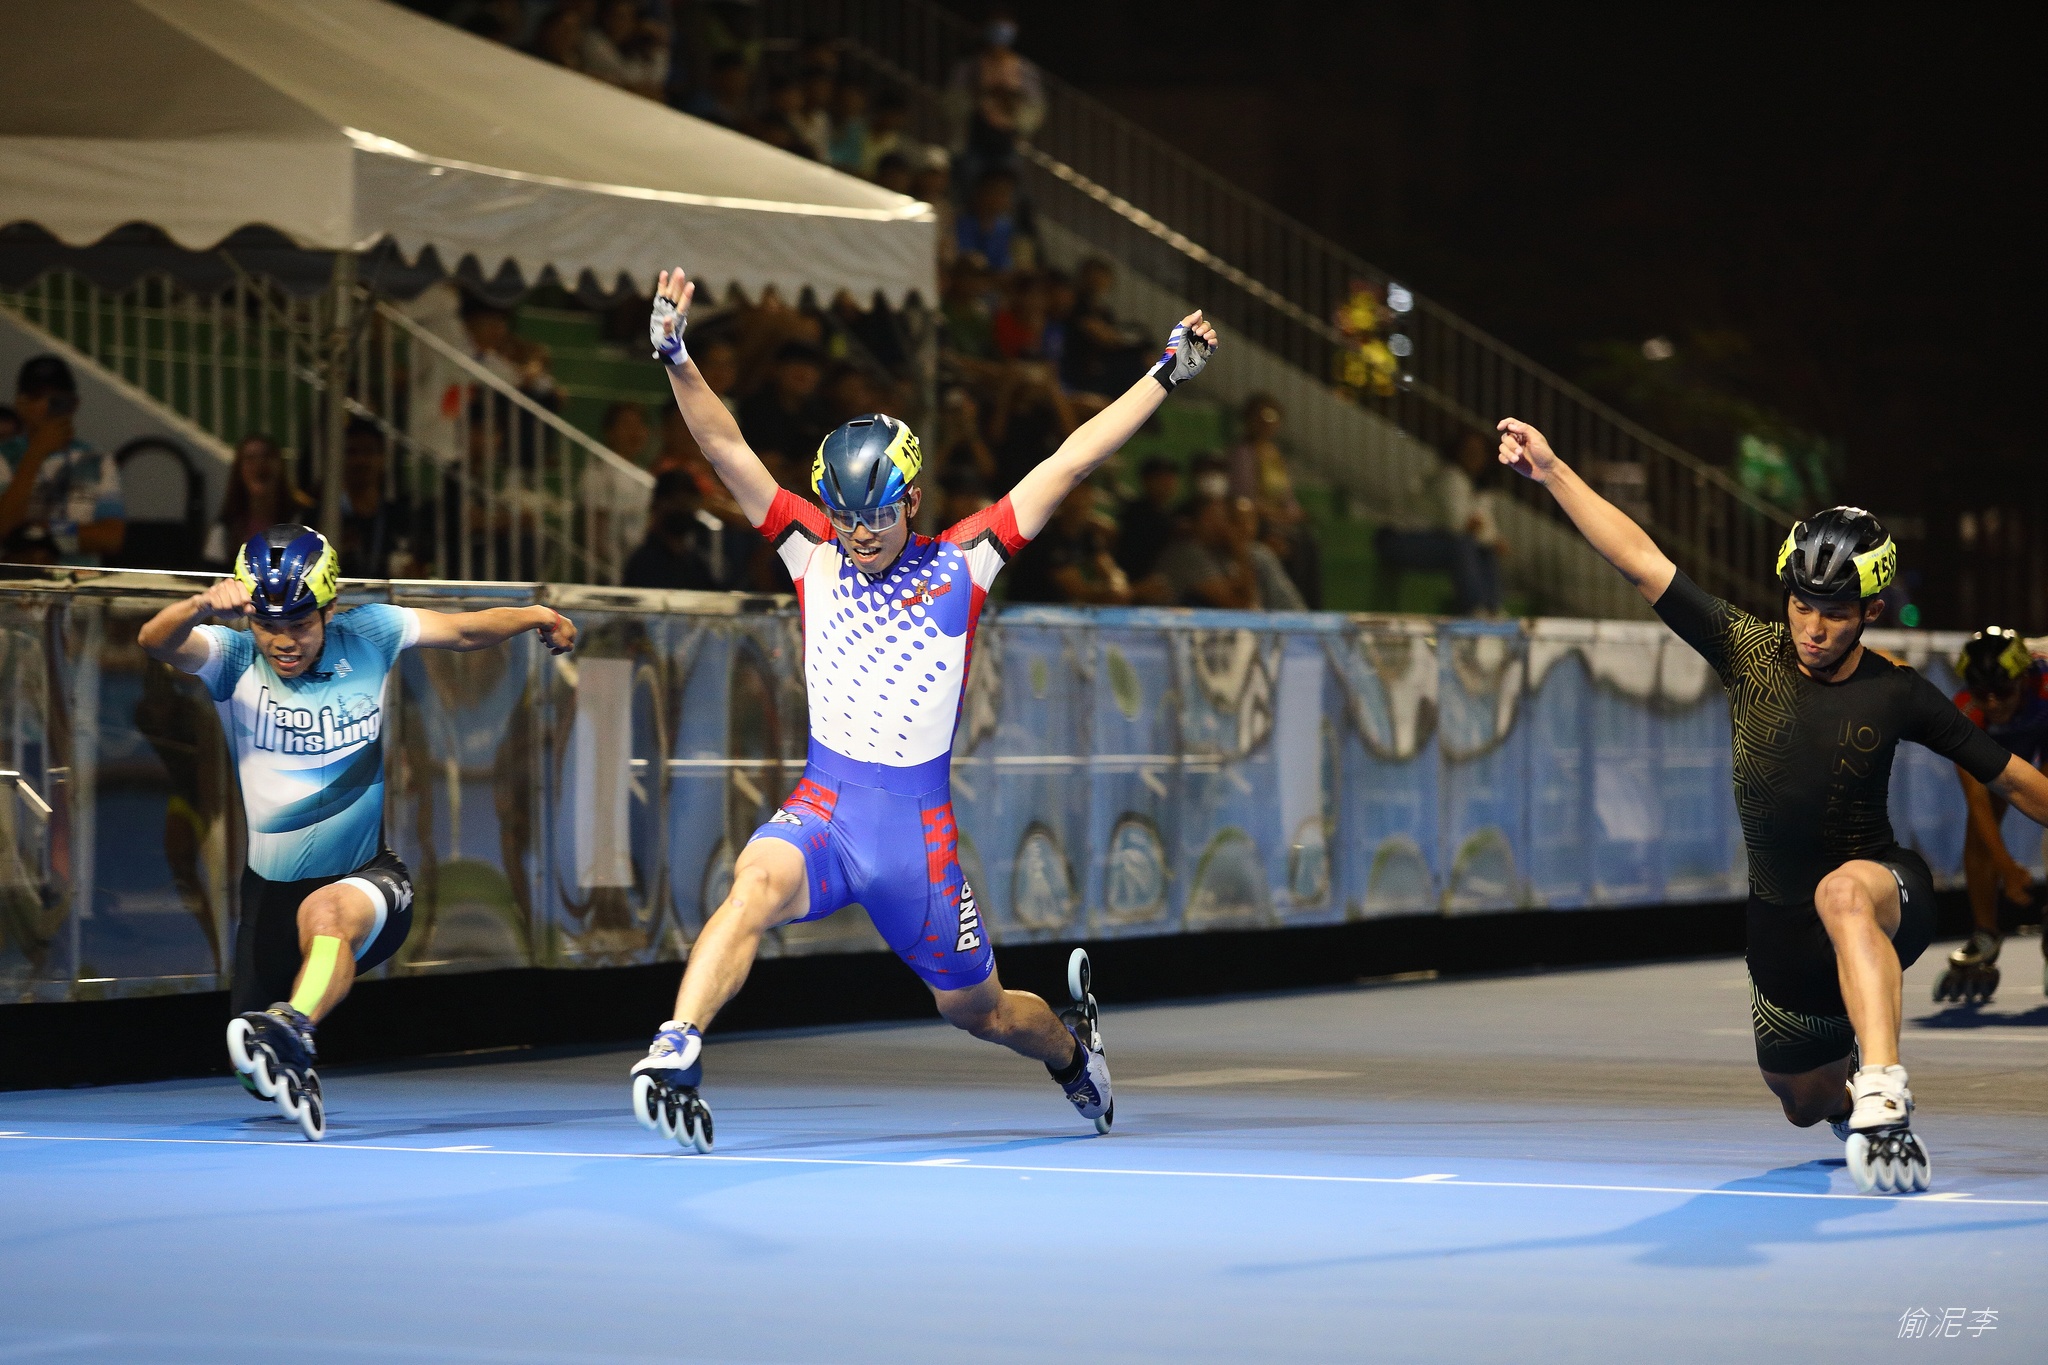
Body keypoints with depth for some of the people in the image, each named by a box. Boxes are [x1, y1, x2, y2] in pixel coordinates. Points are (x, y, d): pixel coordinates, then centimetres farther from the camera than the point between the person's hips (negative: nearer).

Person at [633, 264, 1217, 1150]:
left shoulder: (962, 562, 3)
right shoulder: (814, 551, 4)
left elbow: (1070, 463, 2)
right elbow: (726, 449, -4)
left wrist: (1166, 376, 2)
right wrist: (675, 356, -17)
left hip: (921, 831, 0)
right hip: (823, 810, 0)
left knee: (976, 1010, 12)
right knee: (756, 883, -34)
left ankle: (1071, 1040, 45)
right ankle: (675, 1056, -45)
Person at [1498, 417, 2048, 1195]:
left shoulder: (1896, 696, -10)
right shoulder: (1749, 653, -6)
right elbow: (1642, 562, -10)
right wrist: (1551, 471, -15)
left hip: (1884, 896, -4)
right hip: (1782, 924, 5)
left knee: (1843, 893, -42)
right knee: (1802, 1101, 18)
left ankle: (1883, 1097, -55)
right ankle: (1855, 1084, 57)